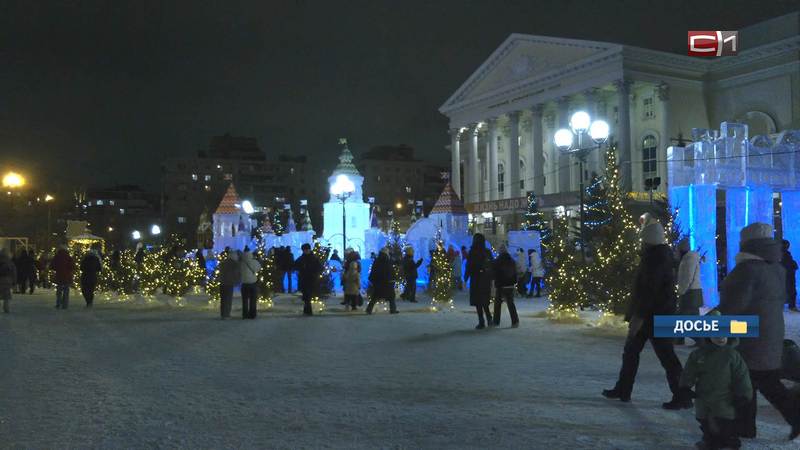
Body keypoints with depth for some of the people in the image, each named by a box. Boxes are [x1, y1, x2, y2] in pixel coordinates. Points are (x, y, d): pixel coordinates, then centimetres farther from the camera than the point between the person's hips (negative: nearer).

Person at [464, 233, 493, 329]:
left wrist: (465, 279, -3)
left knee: (478, 302, 2)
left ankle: (481, 322, 1)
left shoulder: (473, 252, -9)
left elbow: (469, 267, -10)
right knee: (484, 301, 16)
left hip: (476, 280, -4)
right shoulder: (488, 252, 5)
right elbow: (491, 267, 9)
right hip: (487, 280, 5)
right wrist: (491, 280, 16)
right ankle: (489, 318, 4)